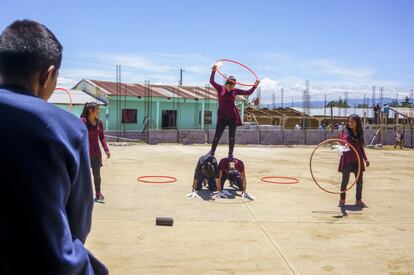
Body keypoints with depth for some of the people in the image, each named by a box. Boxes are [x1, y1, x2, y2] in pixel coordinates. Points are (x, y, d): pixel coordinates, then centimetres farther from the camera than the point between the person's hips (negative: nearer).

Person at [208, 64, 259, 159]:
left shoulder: (235, 91, 6)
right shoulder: (220, 88, 2)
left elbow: (248, 92, 8)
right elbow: (211, 81, -10)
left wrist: (255, 86, -2)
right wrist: (213, 71, -21)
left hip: (233, 116, 2)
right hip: (222, 116, -2)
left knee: (232, 136, 4)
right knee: (217, 135, -1)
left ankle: (230, 154, 15)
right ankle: (212, 152, 15)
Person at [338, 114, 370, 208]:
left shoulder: (360, 133, 9)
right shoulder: (345, 132, -2)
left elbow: (361, 148, 17)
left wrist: (365, 159, 12)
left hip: (358, 160, 4)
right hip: (347, 159, -4)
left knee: (359, 180, 5)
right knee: (345, 180, -4)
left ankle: (358, 200, 17)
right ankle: (342, 199, 10)